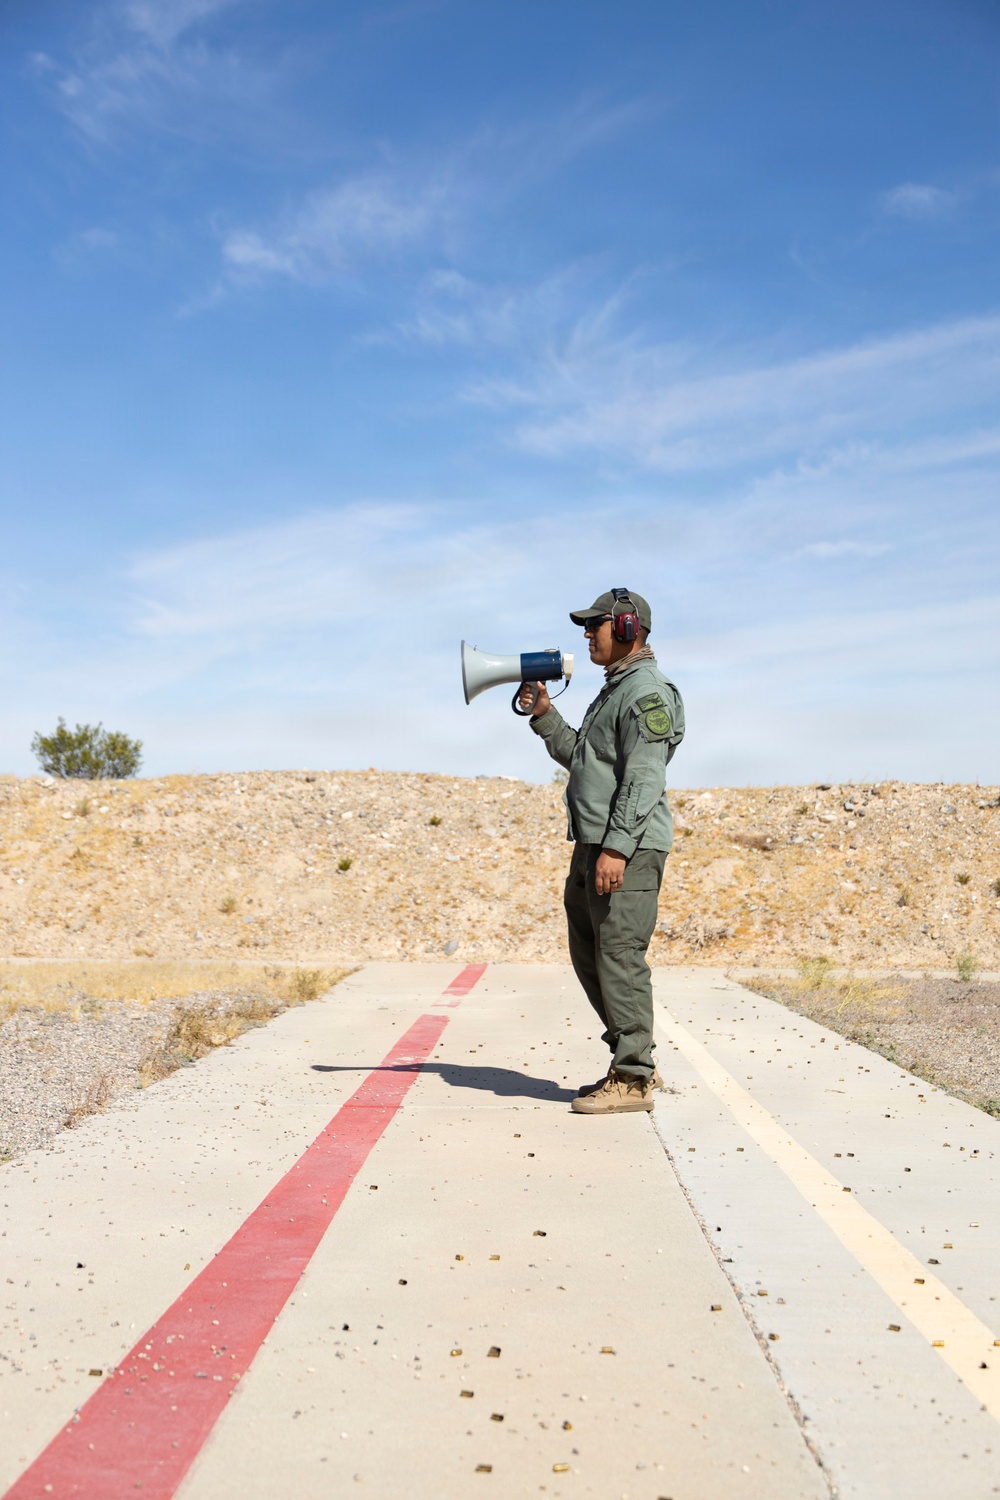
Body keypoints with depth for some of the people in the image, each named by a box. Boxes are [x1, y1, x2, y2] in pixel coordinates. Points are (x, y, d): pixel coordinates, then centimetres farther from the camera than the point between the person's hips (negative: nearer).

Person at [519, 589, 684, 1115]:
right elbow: (578, 757, 29)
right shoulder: (614, 689, 22)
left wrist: (617, 848, -25)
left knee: (619, 956, -9)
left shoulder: (648, 692, -10)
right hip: (592, 844, 11)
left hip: (628, 846, -11)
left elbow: (644, 779, -20)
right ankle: (635, 1064, 22)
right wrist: (544, 715, 18)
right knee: (588, 954, 13)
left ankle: (632, 1080, -1)